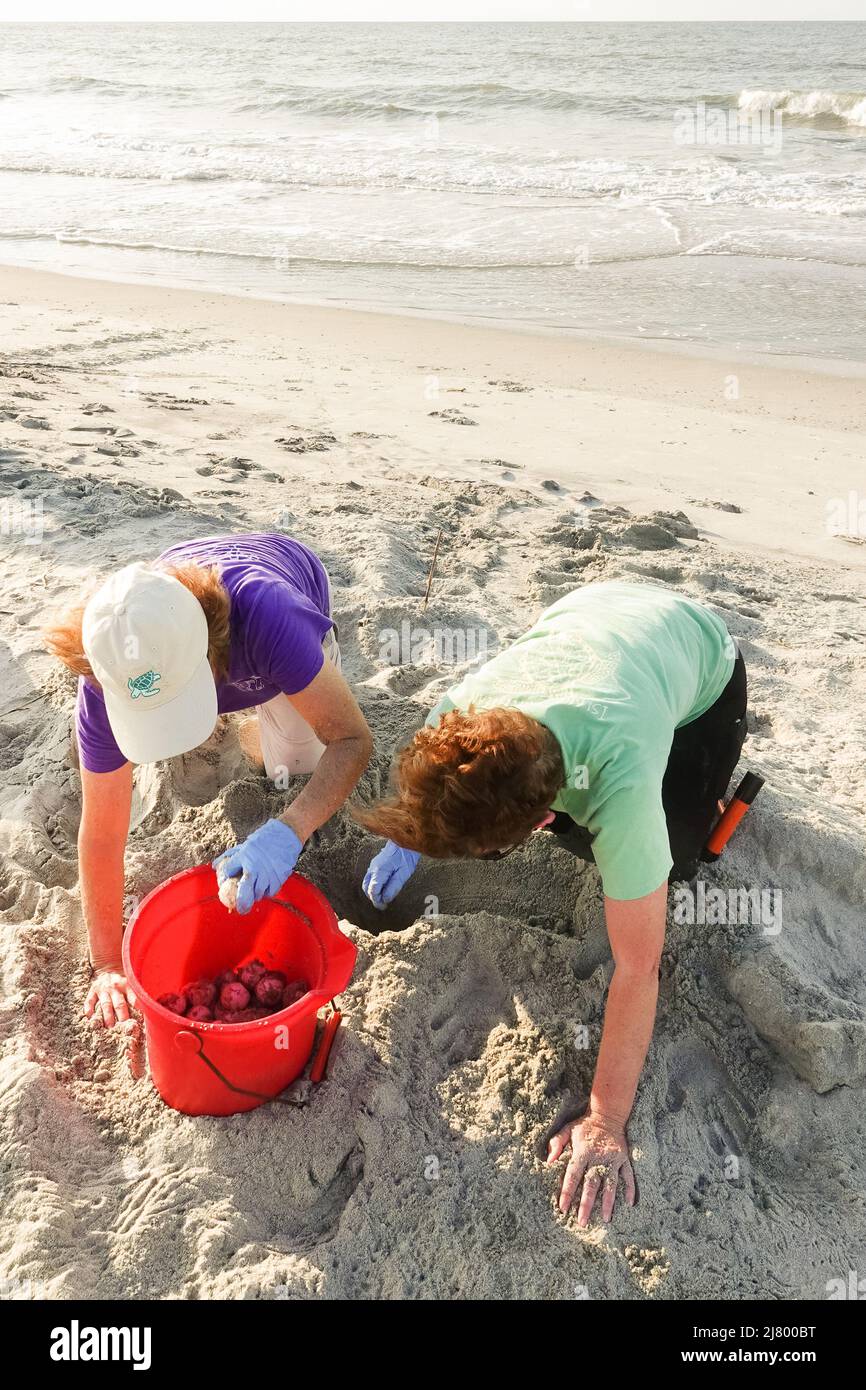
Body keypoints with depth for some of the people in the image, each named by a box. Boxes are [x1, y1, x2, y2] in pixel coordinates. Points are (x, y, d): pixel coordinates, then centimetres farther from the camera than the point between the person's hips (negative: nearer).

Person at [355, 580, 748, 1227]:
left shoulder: (621, 779, -48)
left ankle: (708, 768, 19)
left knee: (672, 858, -7)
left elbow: (638, 966, -39)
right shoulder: (461, 713, -34)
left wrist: (605, 1123, -34)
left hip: (703, 658, -3)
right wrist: (412, 829, -15)